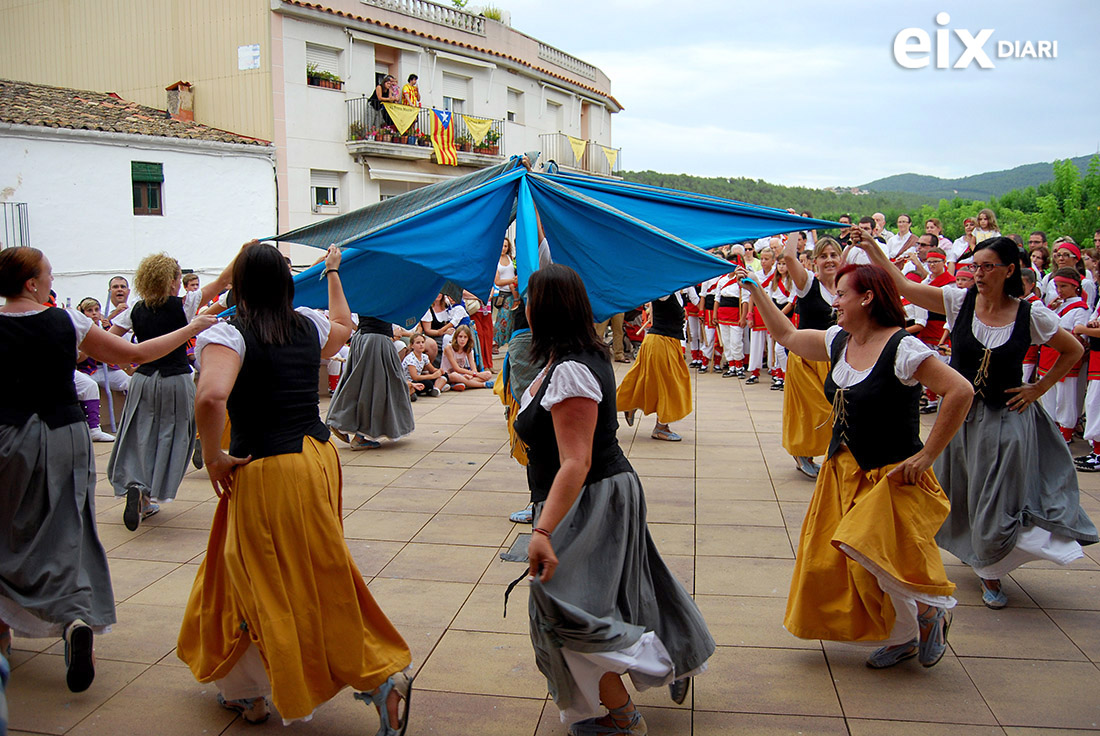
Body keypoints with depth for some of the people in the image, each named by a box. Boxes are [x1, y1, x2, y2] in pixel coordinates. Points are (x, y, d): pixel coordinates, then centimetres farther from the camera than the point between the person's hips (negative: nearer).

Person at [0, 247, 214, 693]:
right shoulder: (66, 322, -5)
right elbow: (136, 355, 0)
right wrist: (192, 328, 9)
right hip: (66, 435, 0)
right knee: (67, 531, 6)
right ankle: (77, 619, -13)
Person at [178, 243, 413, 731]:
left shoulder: (229, 335, -13)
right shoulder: (309, 326, 5)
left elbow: (211, 396, -32)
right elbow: (343, 324, 30)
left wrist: (213, 456, -17)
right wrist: (333, 273, 42)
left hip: (265, 471, -7)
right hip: (318, 455, 7)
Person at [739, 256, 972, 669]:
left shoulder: (902, 348, -19)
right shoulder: (838, 341, 4)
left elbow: (960, 392, -25)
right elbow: (786, 335, 18)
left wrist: (926, 456, -22)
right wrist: (755, 289, 16)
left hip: (891, 478, -8)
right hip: (843, 472, 8)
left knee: (874, 562, -19)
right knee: (830, 564, 8)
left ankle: (931, 613, 12)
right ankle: (901, 638, 27)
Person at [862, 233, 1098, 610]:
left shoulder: (1031, 315, -10)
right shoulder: (960, 301, -8)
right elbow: (903, 286, -14)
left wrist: (1039, 388, -2)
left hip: (1005, 420, -2)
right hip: (958, 414, 2)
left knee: (998, 501, 7)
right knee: (955, 495, 14)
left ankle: (990, 571, 29)